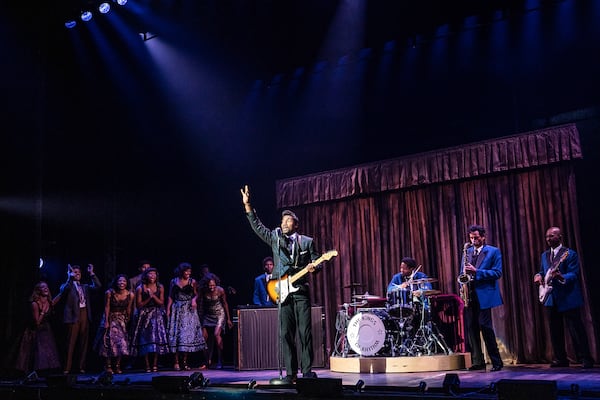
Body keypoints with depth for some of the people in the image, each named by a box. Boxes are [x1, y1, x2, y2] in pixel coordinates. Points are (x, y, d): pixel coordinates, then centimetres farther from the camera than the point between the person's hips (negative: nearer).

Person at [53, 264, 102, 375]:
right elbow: (64, 290, -15)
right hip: (73, 316, -4)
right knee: (71, 343, -6)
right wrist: (70, 277, -15)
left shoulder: (85, 287, 20)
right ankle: (67, 369, -4)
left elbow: (98, 286, 8)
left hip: (85, 315, 4)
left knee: (84, 343, 5)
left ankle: (82, 367, 10)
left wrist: (92, 274, 4)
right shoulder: (67, 285, 8)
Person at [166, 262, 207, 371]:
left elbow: (196, 294, 8)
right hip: (177, 310, 1)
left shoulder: (192, 282, 5)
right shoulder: (174, 281, 7)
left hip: (189, 310, 0)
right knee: (176, 333, -3)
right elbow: (170, 297, 7)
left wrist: (194, 300, -13)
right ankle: (176, 361, 0)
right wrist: (168, 309, -1)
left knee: (188, 333, -5)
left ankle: (184, 361, 1)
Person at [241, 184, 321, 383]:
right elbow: (257, 226, 9)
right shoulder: (274, 238, 13)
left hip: (301, 291, -1)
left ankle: (307, 371, 5)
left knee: (305, 332, -3)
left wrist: (313, 267, -13)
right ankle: (291, 373, 5)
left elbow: (317, 261, 11)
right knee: (286, 334, 0)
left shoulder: (307, 242, 10)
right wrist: (247, 205, 2)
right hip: (283, 292, 2)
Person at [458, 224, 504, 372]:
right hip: (469, 295, 5)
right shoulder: (467, 251, 17)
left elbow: (497, 273, -8)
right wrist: (464, 280, -1)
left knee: (485, 326, -9)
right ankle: (477, 361, 12)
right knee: (471, 328, 4)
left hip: (484, 295, -5)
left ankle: (496, 361, 0)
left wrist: (476, 271, -17)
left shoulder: (494, 251, 2)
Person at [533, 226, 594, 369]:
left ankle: (585, 359, 4)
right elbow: (542, 271, 21)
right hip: (551, 299, 7)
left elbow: (574, 274, -16)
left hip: (568, 298, -7)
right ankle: (560, 359, 20)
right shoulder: (544, 255, 14)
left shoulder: (570, 254, -7)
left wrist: (561, 277, -35)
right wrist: (538, 276, -2)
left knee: (575, 329, -4)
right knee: (555, 331, 10)